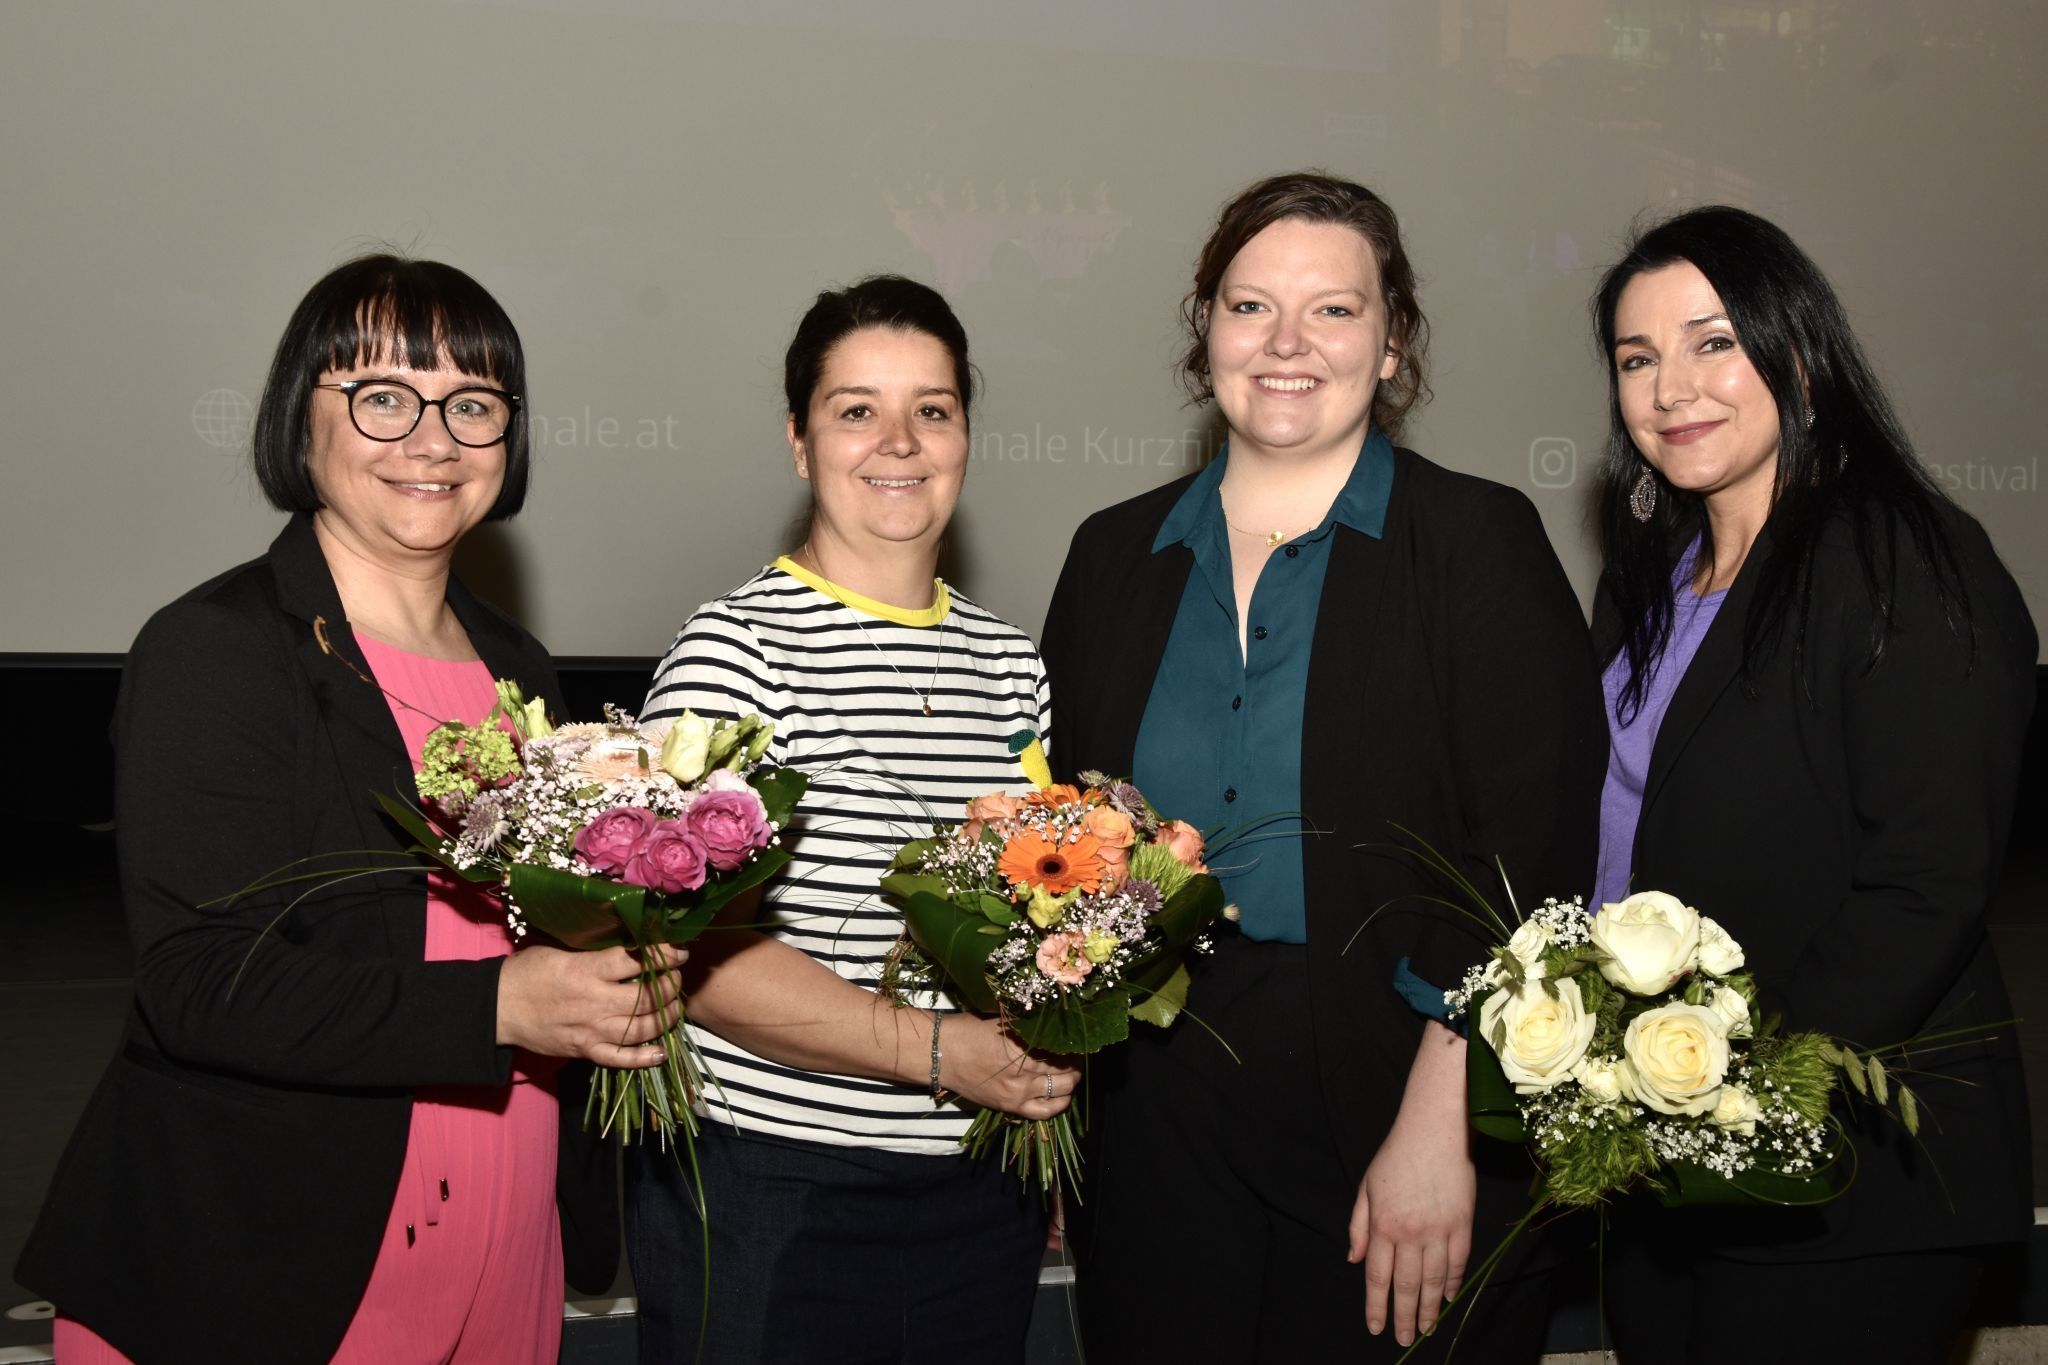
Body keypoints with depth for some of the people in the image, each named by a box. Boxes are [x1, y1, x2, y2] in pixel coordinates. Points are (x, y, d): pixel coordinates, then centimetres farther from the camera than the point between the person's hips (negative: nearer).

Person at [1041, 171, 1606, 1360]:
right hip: (1155, 1151, 3)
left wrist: (1439, 1129, -16)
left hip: (1410, 1169, -3)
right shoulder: (1116, 557, 9)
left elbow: (1533, 859, -10)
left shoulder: (1478, 542, -3)